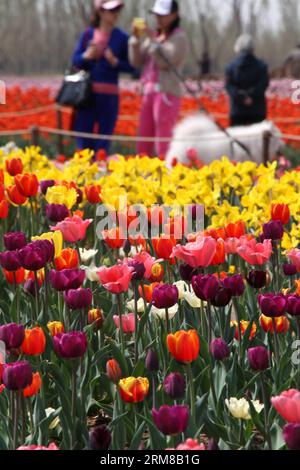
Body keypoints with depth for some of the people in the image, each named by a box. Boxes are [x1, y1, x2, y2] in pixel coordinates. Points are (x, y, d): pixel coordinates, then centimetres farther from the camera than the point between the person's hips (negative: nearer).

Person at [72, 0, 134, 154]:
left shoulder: (122, 38, 0)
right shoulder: (88, 34, 5)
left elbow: (131, 66, 1)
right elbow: (76, 61, 7)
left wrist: (115, 61, -15)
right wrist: (87, 56, -13)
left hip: (109, 95, -1)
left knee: (103, 142, 1)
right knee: (83, 139, 2)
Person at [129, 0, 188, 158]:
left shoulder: (179, 37, -2)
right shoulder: (155, 36, 17)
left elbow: (166, 62, -14)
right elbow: (137, 62, 11)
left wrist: (152, 40, -17)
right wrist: (136, 38, -1)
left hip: (167, 93, -7)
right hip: (149, 93, 7)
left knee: (163, 147, -11)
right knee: (143, 146, 5)